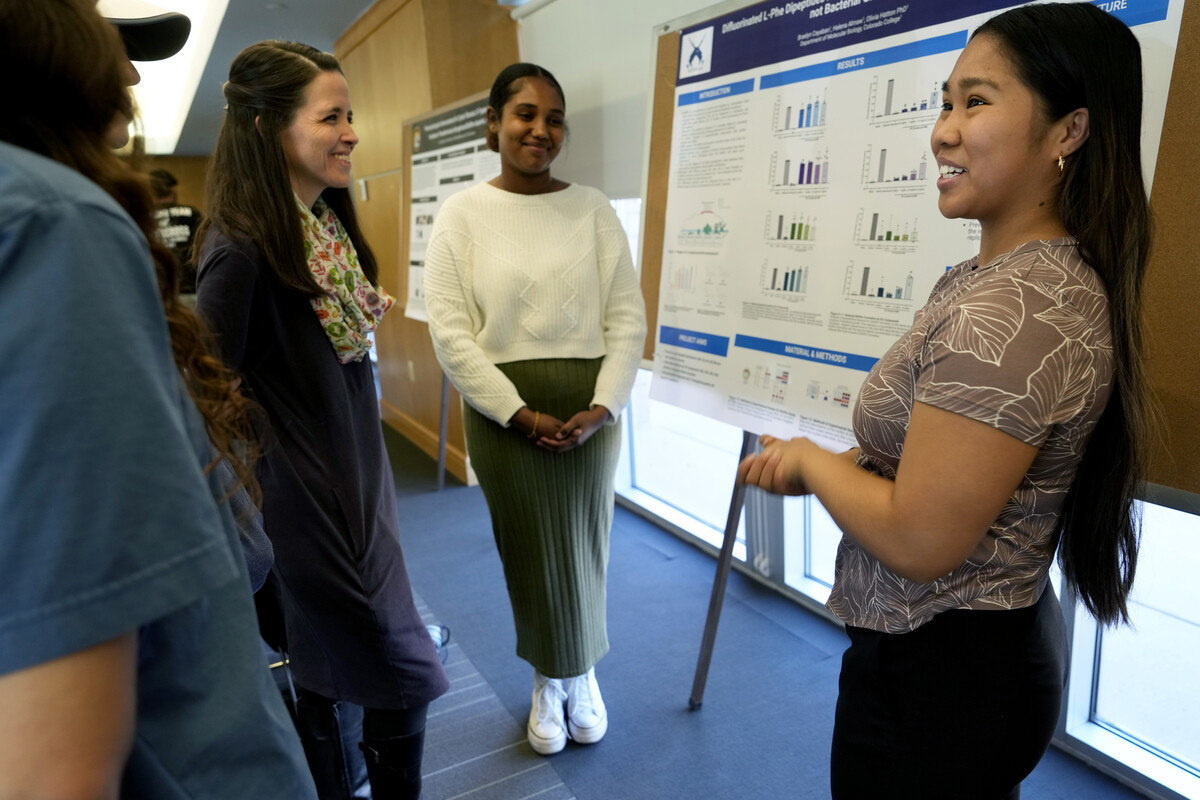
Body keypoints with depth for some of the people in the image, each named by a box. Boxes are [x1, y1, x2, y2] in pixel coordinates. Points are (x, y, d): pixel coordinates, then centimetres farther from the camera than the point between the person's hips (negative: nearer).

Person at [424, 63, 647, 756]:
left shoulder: (592, 208, 3)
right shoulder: (463, 214, 0)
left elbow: (627, 316, 0)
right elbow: (450, 332, -7)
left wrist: (603, 406, -11)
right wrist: (522, 414, -13)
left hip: (588, 405, 1)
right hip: (503, 407, -1)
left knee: (584, 544, 12)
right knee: (528, 549, 9)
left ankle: (583, 673, 39)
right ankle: (550, 680, 35)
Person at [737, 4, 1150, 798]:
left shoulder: (1010, 309, -28)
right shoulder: (1003, 275, 5)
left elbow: (917, 540, -28)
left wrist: (811, 457, -11)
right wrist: (815, 469, 1)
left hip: (939, 673, -9)